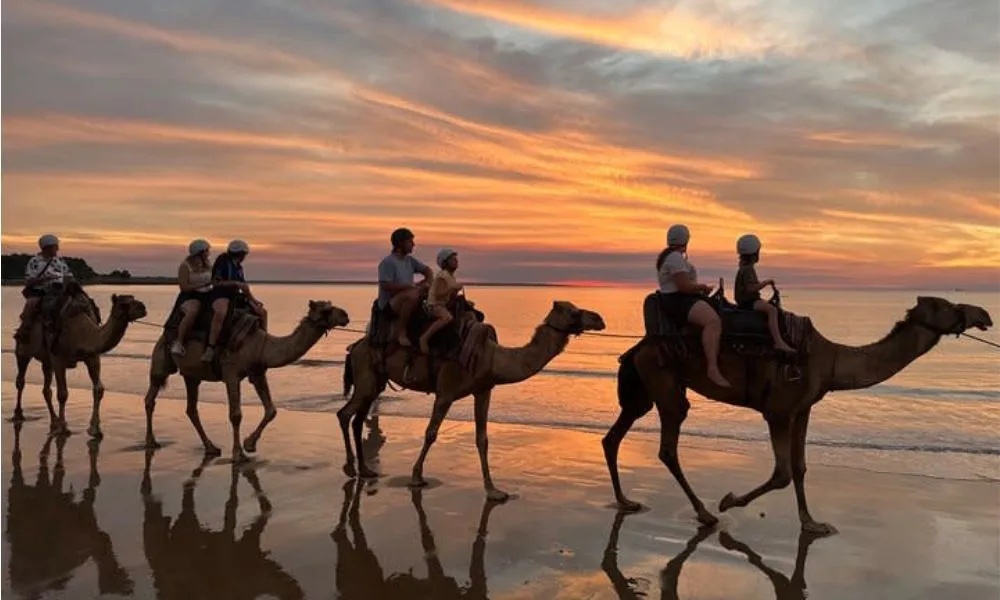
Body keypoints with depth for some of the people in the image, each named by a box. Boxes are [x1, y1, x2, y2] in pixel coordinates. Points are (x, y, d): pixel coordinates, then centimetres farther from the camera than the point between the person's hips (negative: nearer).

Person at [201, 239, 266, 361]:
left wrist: (254, 299, 10)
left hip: (235, 295, 8)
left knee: (262, 312, 1)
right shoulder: (222, 262, -5)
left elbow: (244, 286, 22)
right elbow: (215, 282, -12)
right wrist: (236, 283, -17)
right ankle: (210, 348, -40)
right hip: (220, 295, -8)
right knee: (221, 313, -41)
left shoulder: (238, 267, 16)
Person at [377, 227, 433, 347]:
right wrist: (408, 286, -20)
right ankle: (401, 331, -23)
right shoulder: (387, 262, -11)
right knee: (412, 295, -36)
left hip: (405, 301, 9)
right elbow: (385, 285, -21)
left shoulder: (410, 260, 12)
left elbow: (428, 271, 22)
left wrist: (425, 284, 1)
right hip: (388, 303, -9)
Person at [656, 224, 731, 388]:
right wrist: (703, 287, -6)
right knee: (713, 321, -32)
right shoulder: (675, 257, -14)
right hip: (679, 302, -12)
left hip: (677, 300, 12)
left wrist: (700, 288, 15)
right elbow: (684, 286, -22)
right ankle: (713, 368, -43)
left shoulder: (667, 256, 20)